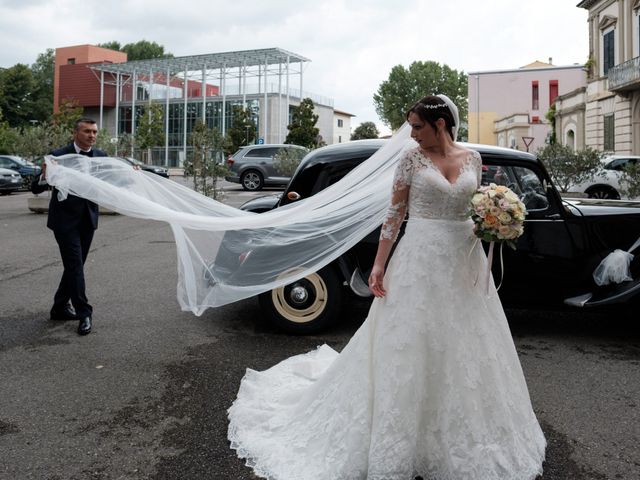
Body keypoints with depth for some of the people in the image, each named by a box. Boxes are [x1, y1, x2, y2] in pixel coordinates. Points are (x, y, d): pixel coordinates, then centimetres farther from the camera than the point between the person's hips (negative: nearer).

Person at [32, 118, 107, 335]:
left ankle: (60, 307, 28)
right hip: (65, 220, -5)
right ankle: (84, 314, -3)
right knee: (75, 266, -8)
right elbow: (36, 188, -10)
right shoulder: (58, 156, -10)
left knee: (75, 266, 13)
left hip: (88, 220, 5)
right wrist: (45, 176, -32)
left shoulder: (101, 157, 4)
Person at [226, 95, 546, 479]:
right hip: (421, 258, -3)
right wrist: (380, 265, -9)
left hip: (464, 258, 4)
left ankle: (460, 431, 32)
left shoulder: (472, 158, 6)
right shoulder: (412, 159, -3)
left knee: (464, 345, 11)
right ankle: (406, 438, 20)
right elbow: (395, 214, -4)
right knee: (411, 344, 3)